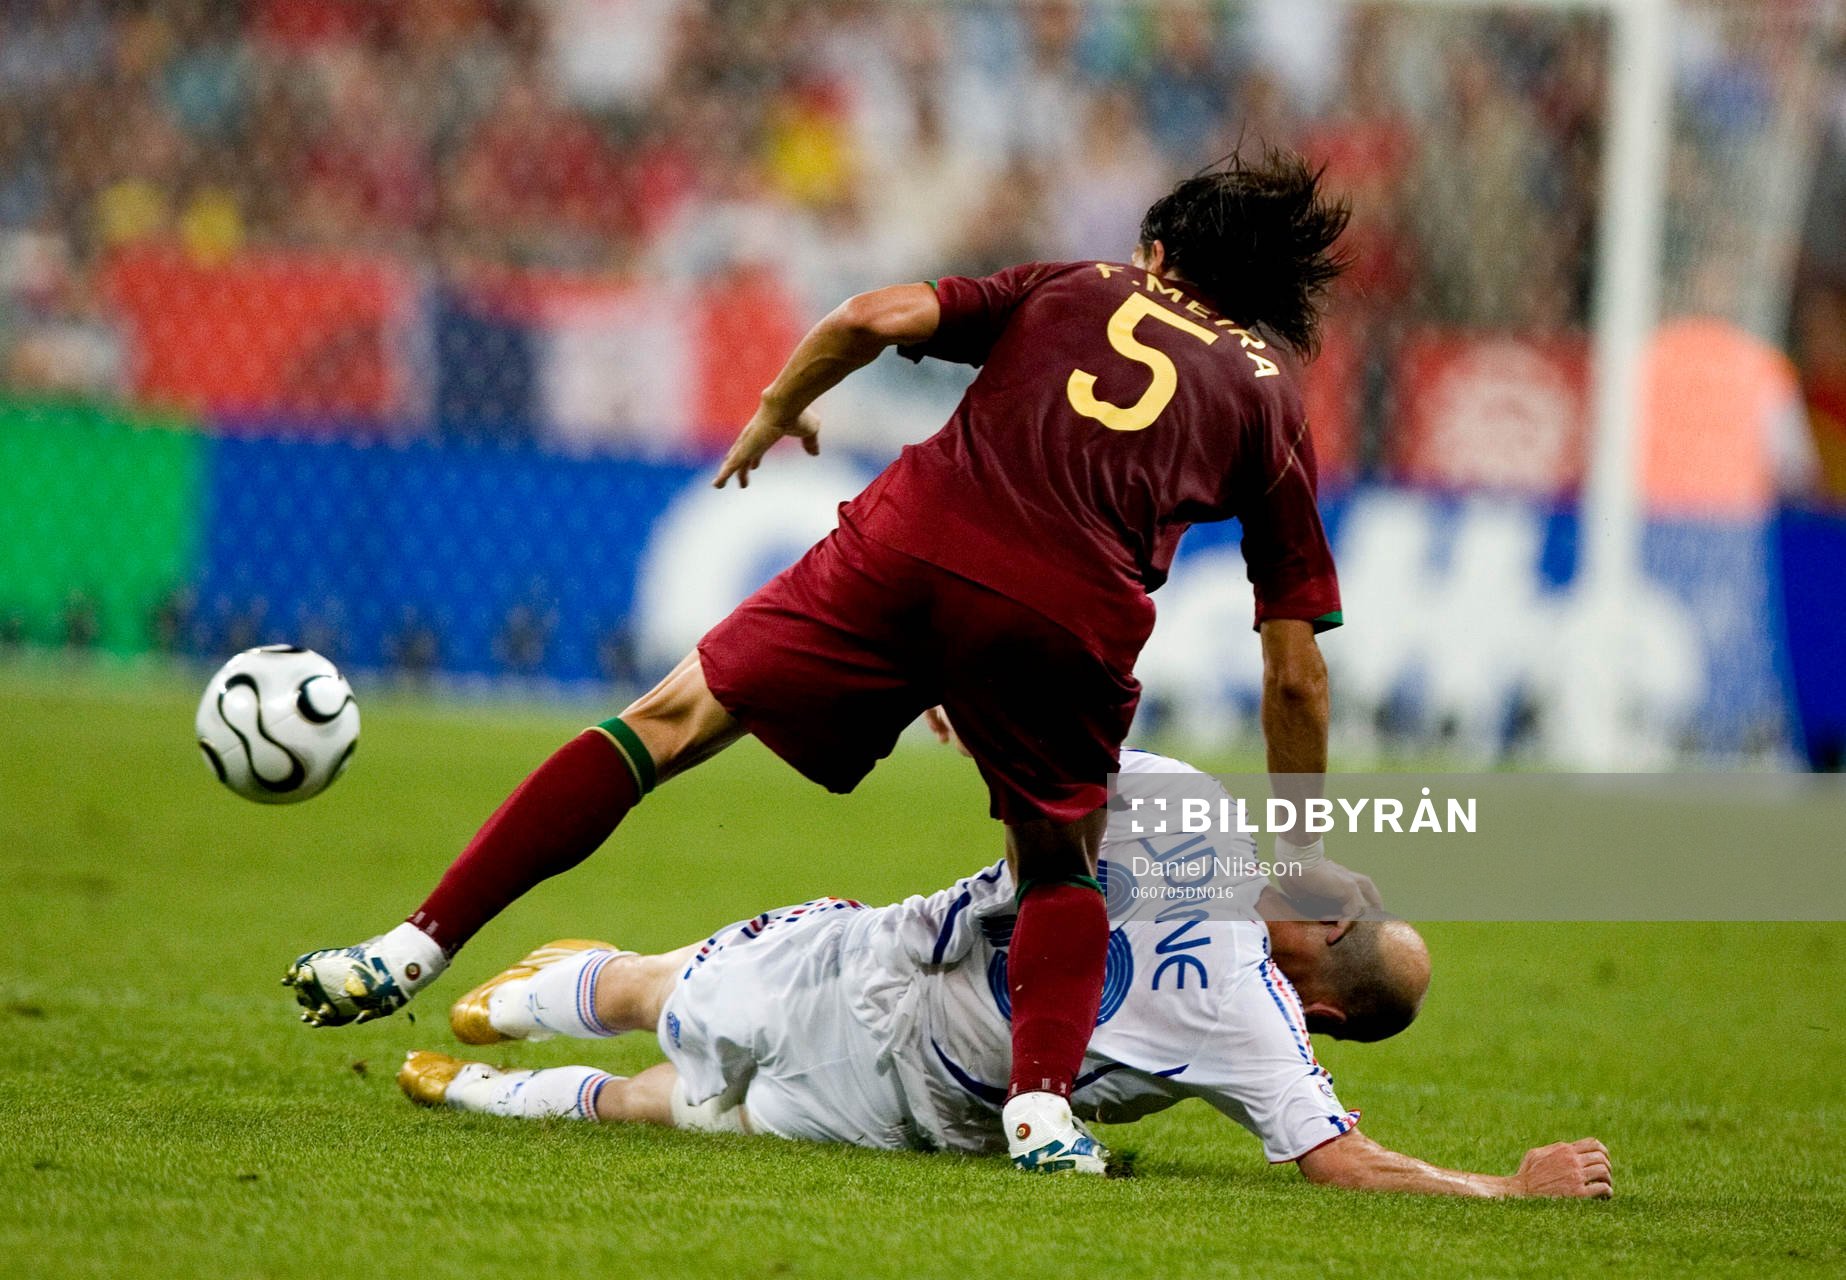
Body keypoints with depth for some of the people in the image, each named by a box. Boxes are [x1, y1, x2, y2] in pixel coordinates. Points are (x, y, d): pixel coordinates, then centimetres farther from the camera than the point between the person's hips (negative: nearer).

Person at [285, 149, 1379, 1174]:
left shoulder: (1075, 289, 27)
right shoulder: (1273, 396, 24)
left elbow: (880, 316, 9)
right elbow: (1296, 673, 19)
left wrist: (779, 409, 28)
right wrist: (1302, 851, 27)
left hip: (912, 543, 0)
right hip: (1072, 615, 0)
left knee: (671, 722, 12)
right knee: (1063, 873, 24)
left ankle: (417, 951, 8)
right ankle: (1044, 1107, 0)